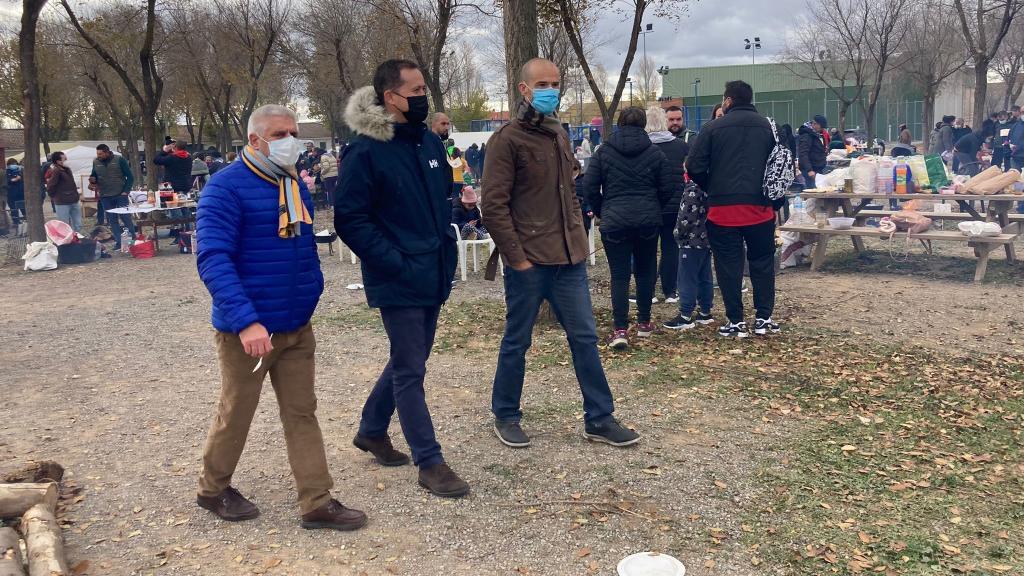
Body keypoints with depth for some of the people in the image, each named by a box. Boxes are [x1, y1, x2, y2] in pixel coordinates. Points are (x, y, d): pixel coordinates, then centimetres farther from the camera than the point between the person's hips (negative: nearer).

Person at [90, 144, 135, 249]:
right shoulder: (96, 162, 6)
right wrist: (92, 180, -7)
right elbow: (94, 176, 17)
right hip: (105, 197, 4)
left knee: (126, 218, -2)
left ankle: (133, 239, 9)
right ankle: (118, 242, 10)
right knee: (112, 220, 5)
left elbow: (130, 177, -2)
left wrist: (126, 191, -8)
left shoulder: (119, 160, -4)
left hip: (120, 195, -4)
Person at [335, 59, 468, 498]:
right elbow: (349, 219, -14)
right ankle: (430, 463, 11)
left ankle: (371, 430, 39)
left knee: (408, 360, 19)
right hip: (398, 281, -8)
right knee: (410, 370, 1)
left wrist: (446, 245, 11)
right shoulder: (365, 151, -14)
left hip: (434, 276, 8)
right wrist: (394, 262, -18)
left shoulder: (430, 142, 9)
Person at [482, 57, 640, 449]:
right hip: (528, 263, -7)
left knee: (585, 338, 9)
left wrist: (579, 239, 13)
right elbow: (494, 207, -14)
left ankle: (599, 419, 19)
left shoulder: (559, 136, 15)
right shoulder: (507, 140, -9)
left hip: (568, 259, 7)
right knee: (517, 340, 7)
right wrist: (517, 258, -16)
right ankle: (505, 416, 24)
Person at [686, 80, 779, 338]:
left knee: (729, 266, 6)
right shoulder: (767, 126, 6)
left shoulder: (715, 128, -3)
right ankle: (764, 318, 16)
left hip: (723, 209, -2)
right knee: (763, 263, 14)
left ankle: (736, 321, 8)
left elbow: (694, 167, -6)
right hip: (760, 209, 3)